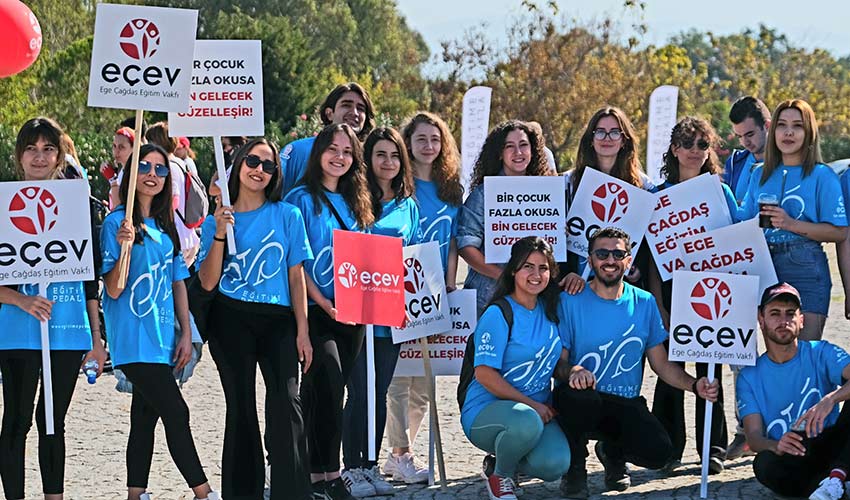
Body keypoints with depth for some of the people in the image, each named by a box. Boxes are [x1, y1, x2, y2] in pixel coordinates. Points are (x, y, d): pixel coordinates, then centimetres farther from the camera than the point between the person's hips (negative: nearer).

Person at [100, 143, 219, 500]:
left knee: (145, 418, 9)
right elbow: (113, 290, -12)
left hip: (162, 339, 7)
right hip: (134, 340, -7)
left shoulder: (166, 226, 13)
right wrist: (124, 247, -26)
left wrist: (186, 334, 10)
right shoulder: (117, 223, -7)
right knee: (176, 414, -9)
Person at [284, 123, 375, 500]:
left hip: (352, 314, 6)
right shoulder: (302, 199, -4)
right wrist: (325, 305, -17)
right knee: (328, 389, -17)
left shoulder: (354, 202, 15)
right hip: (316, 312, -6)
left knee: (326, 394, 8)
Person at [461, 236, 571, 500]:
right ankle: (500, 475, -6)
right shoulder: (498, 314, -10)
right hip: (486, 410, -5)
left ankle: (505, 457, 11)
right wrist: (532, 405, -16)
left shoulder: (550, 310, 10)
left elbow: (562, 358, 15)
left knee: (554, 464, -26)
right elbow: (485, 374, -14)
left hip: (538, 410, 5)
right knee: (526, 421, -41)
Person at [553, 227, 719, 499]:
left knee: (658, 451, -25)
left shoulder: (645, 303, 5)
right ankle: (574, 467, -7)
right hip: (582, 401, -3)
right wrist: (571, 371, -30)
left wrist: (695, 385, -9)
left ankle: (613, 452, 15)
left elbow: (662, 364, 9)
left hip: (626, 405, 3)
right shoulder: (571, 301, -5)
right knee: (580, 397, -40)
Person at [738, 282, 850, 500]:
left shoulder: (820, 354, 3)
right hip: (790, 461, 0)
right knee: (764, 464, -35)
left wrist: (831, 399, -38)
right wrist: (776, 446, -29)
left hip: (831, 449, 0)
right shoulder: (750, 376, 7)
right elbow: (754, 436, -4)